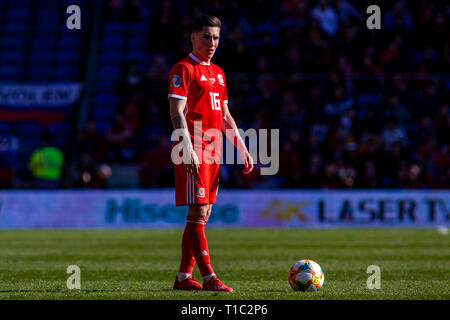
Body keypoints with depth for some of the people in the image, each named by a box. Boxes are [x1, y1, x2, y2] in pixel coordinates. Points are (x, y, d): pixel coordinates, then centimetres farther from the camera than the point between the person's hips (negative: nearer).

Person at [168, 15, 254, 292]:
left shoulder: (218, 73, 20)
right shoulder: (184, 69, -6)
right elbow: (177, 112, -14)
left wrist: (242, 148, 18)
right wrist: (188, 149, -24)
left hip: (212, 153, 9)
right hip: (193, 152, -9)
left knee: (203, 215, 8)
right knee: (198, 214, -10)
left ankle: (184, 277, 12)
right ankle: (210, 278, -13)